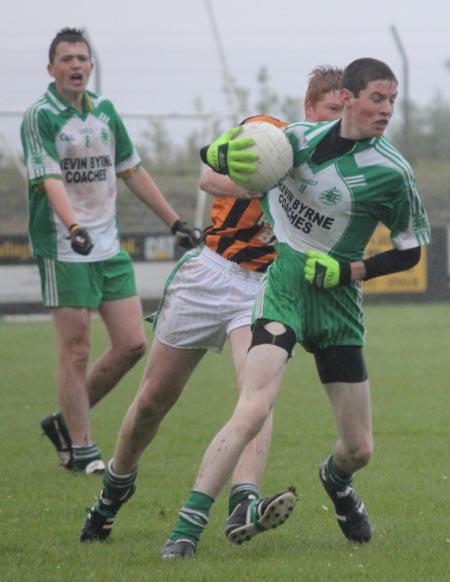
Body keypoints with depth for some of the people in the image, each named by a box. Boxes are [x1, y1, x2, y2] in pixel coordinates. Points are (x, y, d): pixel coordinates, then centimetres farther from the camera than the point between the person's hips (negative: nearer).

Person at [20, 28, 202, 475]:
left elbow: (131, 170, 20)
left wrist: (175, 222, 19)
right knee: (76, 351, -4)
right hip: (63, 250, -7)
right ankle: (80, 450, 5)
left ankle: (66, 421, 18)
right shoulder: (40, 117, -9)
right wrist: (74, 228, -37)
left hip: (109, 247, 7)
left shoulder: (104, 111, 11)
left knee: (132, 344, 3)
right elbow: (49, 179, -21)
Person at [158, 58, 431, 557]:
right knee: (253, 411, -24)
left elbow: (410, 251, 4)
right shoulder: (302, 139, -4)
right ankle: (185, 529, -22)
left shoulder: (390, 172, -8)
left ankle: (335, 479, 45)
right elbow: (211, 155, 5)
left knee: (359, 449, 6)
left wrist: (351, 269, -11)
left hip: (337, 301, 1)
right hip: (282, 286, -1)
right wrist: (224, 153, -20)